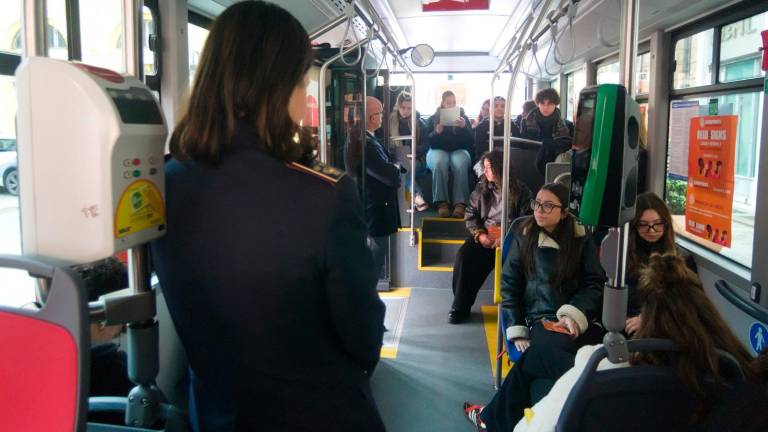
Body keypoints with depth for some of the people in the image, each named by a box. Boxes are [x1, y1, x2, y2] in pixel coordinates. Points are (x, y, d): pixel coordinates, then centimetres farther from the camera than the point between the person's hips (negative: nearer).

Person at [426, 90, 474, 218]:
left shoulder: (463, 117, 13)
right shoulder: (433, 118, 12)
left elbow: (470, 140, 1)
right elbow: (427, 141, 2)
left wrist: (464, 127, -17)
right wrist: (436, 132, -18)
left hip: (459, 150, 0)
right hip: (438, 150, 0)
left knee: (460, 164, -37)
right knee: (439, 163, -37)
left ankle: (460, 203, -44)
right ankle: (442, 203, -42)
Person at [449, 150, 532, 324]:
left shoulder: (520, 191, 2)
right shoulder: (482, 188, 14)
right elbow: (470, 215, 11)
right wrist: (479, 234, -8)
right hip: (484, 236, 3)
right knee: (464, 256, -26)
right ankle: (459, 307, -15)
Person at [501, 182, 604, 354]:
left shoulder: (581, 239, 9)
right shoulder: (524, 237, 8)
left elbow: (595, 283, 5)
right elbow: (509, 285, 7)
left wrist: (574, 314, -12)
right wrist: (517, 333, 0)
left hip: (581, 319, 2)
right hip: (540, 319, -1)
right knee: (566, 348, -35)